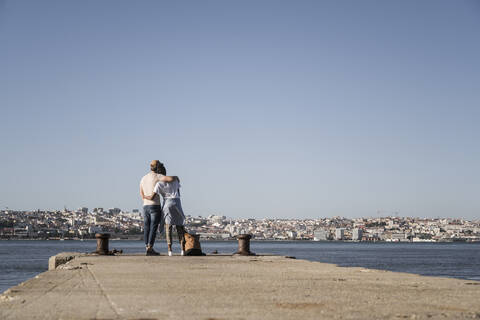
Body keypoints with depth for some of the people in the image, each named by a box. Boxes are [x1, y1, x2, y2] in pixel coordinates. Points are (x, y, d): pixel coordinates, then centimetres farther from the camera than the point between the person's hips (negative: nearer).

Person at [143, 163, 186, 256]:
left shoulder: (159, 184, -4)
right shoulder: (175, 179, 9)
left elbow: (152, 197, -7)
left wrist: (145, 197, 13)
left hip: (167, 203, -3)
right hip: (177, 202, 3)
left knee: (168, 227, 3)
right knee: (180, 227, 6)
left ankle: (170, 250, -6)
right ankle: (182, 249, -4)